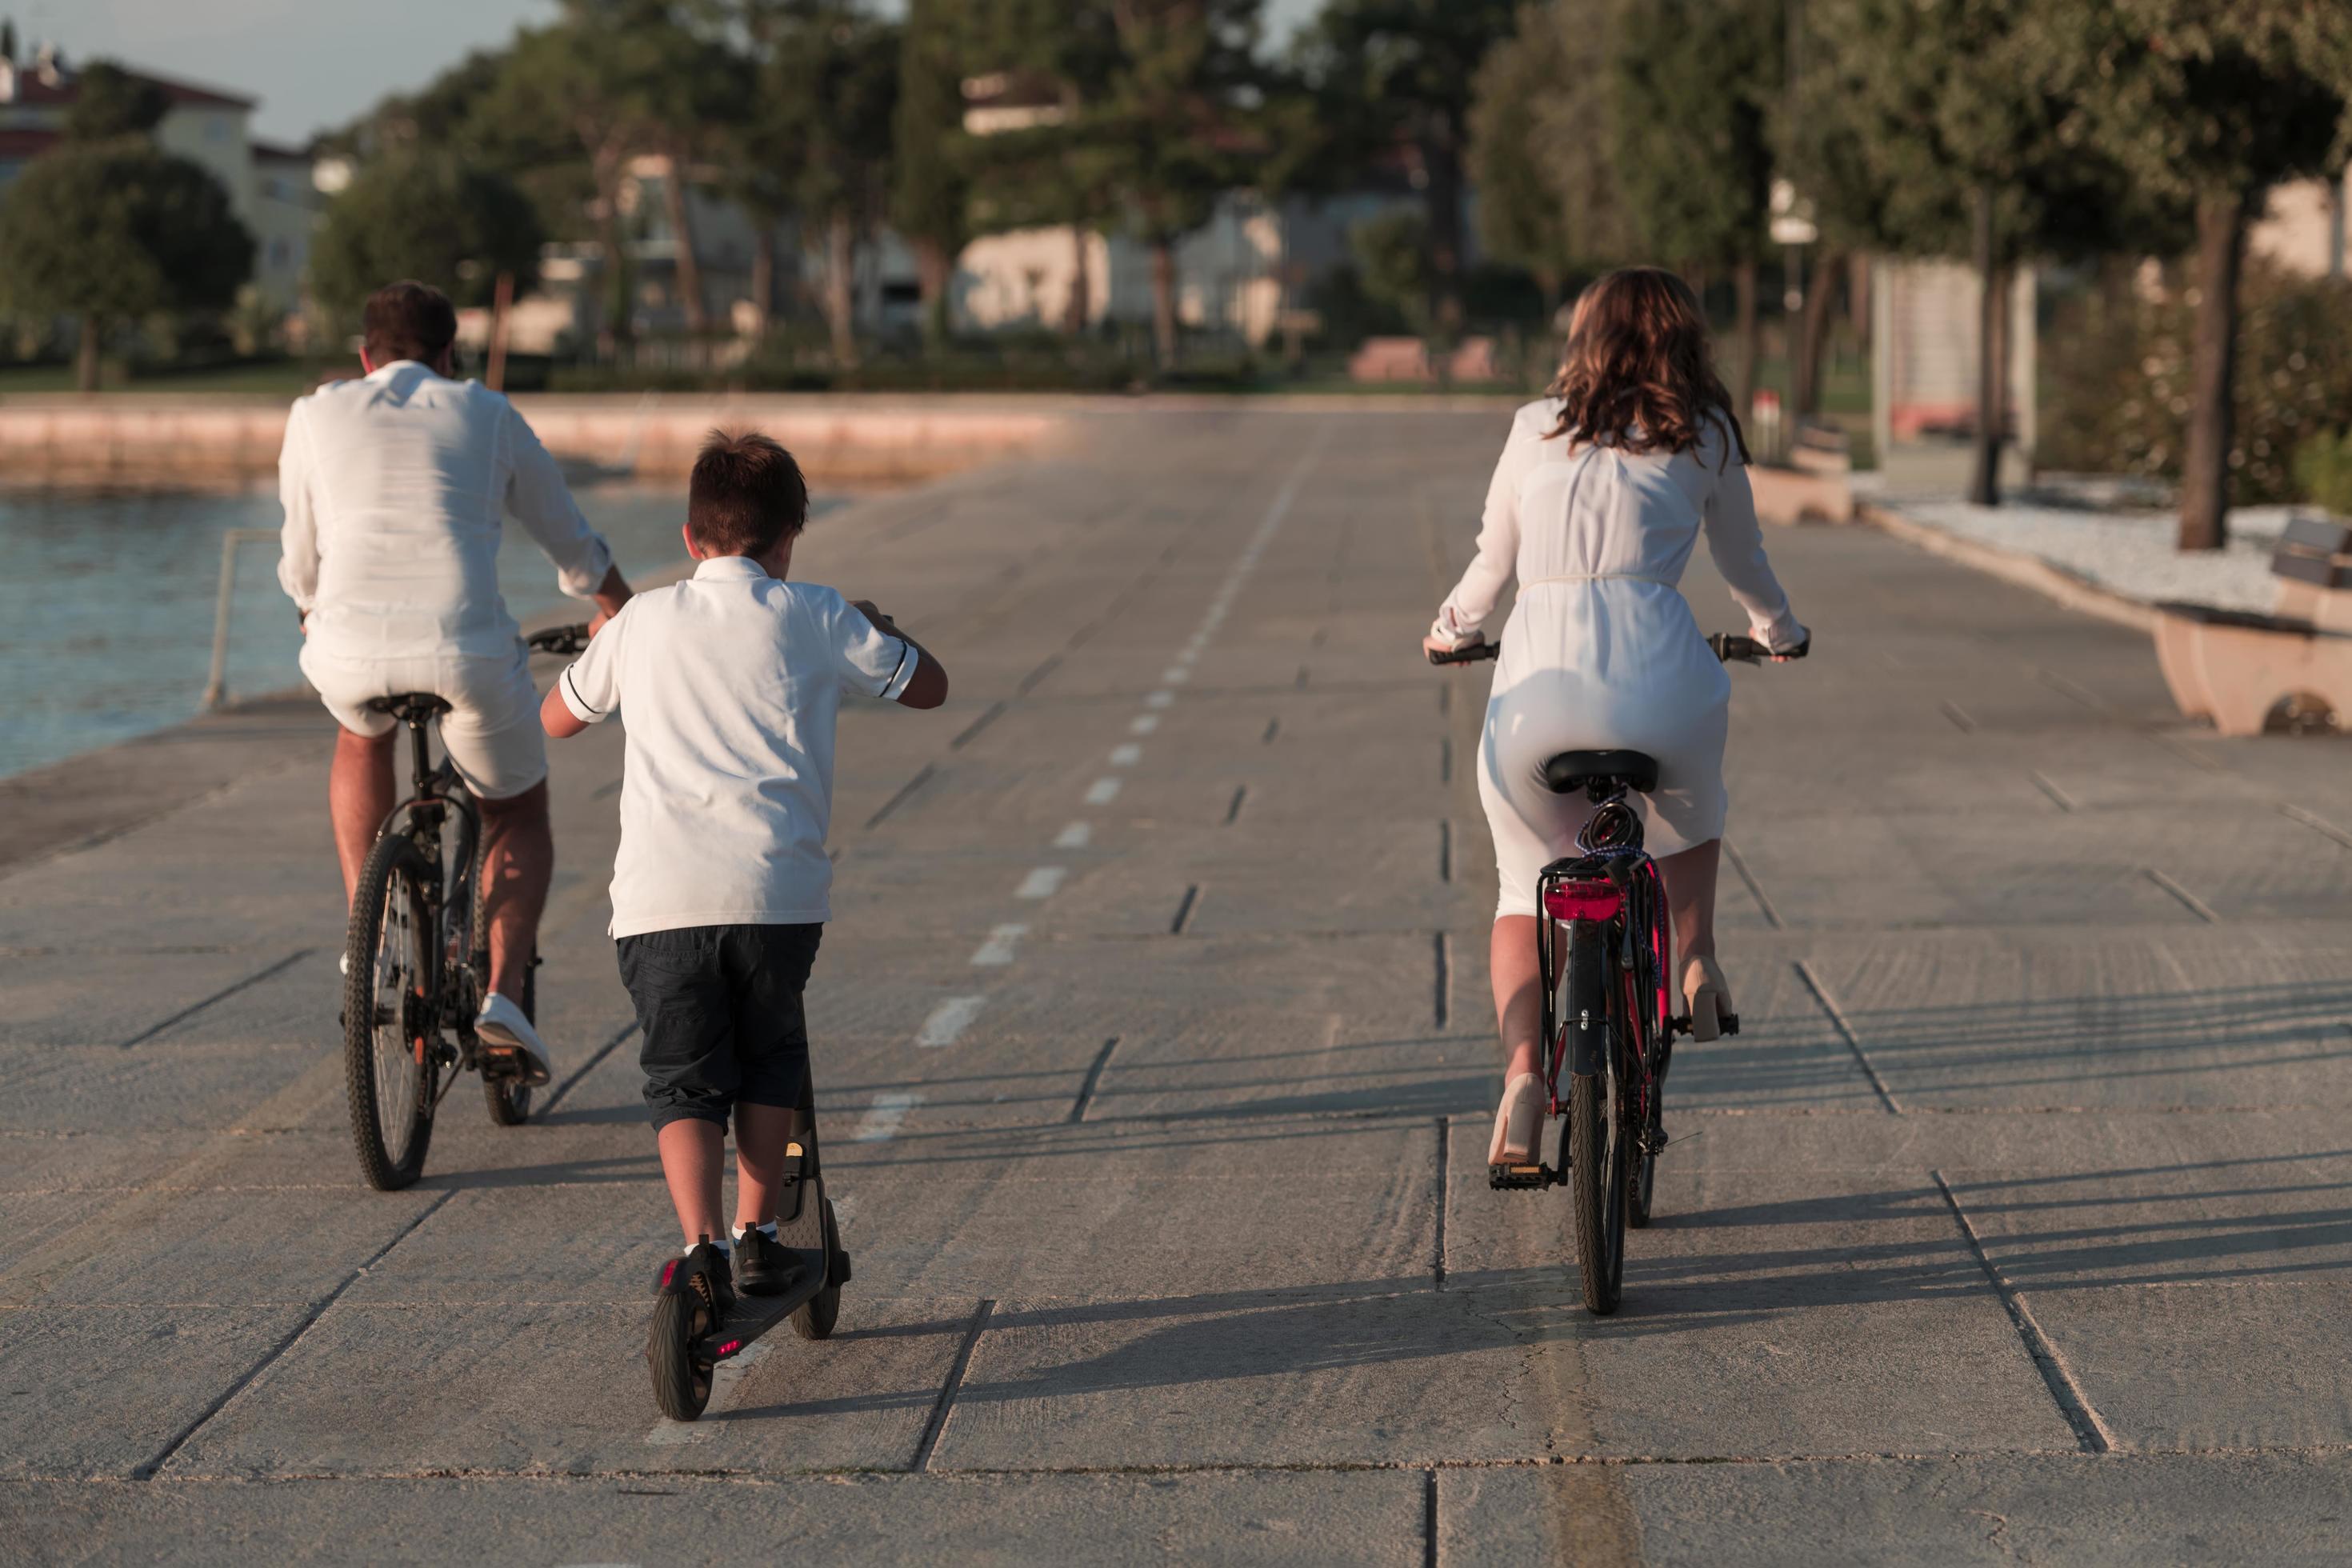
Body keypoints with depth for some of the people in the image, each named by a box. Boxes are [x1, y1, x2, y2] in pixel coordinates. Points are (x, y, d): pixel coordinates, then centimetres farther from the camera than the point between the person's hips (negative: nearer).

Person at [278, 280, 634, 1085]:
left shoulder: (317, 414, 18)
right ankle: (502, 995, 5)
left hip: (349, 654, 1)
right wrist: (623, 618, 47)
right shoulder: (487, 415, 17)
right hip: (467, 649, -1)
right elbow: (574, 546, 27)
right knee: (520, 817, 25)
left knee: (362, 735, 38)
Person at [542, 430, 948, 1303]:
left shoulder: (644, 620, 12)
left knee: (683, 1081, 6)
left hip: (658, 897, 1)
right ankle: (757, 1237, 18)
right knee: (770, 1064, 20)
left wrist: (605, 645, 47)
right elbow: (928, 686, 19)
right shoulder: (814, 619, 7)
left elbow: (557, 718, 28)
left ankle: (702, 1248, -11)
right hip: (777, 889, 0)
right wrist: (879, 630, 38)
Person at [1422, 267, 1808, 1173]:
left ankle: (1521, 1073, -1)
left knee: (1525, 885, 18)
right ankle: (1695, 962, 20)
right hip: (1658, 673, -1)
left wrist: (1451, 630, 49)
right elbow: (1744, 564, 30)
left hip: (1536, 678, 1)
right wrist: (1777, 630, 51)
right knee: (1689, 818, 35)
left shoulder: (1536, 429, 19)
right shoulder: (1705, 436, 16)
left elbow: (1493, 564, 28)